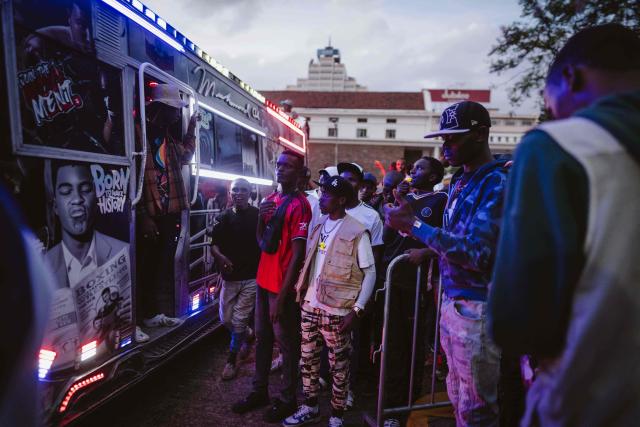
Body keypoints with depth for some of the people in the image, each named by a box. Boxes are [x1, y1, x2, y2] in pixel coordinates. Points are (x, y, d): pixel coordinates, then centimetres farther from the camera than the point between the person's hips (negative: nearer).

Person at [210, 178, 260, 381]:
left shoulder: (258, 216, -5)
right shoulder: (224, 217, 4)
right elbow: (214, 244, 4)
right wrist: (220, 257, -17)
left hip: (251, 277, -3)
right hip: (230, 276, 4)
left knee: (239, 321, 2)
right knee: (226, 319, 13)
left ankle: (232, 360, 21)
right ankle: (246, 335, 44)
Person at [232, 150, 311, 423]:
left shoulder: (300, 205, -15)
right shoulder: (270, 199, 10)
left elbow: (297, 254, -17)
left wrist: (282, 295, -19)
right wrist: (261, 216, -5)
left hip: (283, 286, -8)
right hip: (263, 279, 8)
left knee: (286, 342, 6)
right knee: (262, 337, 18)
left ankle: (288, 399, 23)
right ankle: (259, 391, 35)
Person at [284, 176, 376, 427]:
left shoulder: (357, 232, -11)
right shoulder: (319, 225, 7)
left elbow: (370, 273, -10)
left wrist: (357, 310, -15)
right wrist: (302, 292, 9)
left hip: (336, 310, -6)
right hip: (310, 304, 6)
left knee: (339, 365, 9)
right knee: (308, 359, 16)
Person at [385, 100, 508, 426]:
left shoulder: (497, 183, -16)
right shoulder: (459, 180, 12)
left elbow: (476, 252, -24)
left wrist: (413, 225, -21)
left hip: (476, 309, -8)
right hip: (451, 301, 8)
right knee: (457, 396, 20)